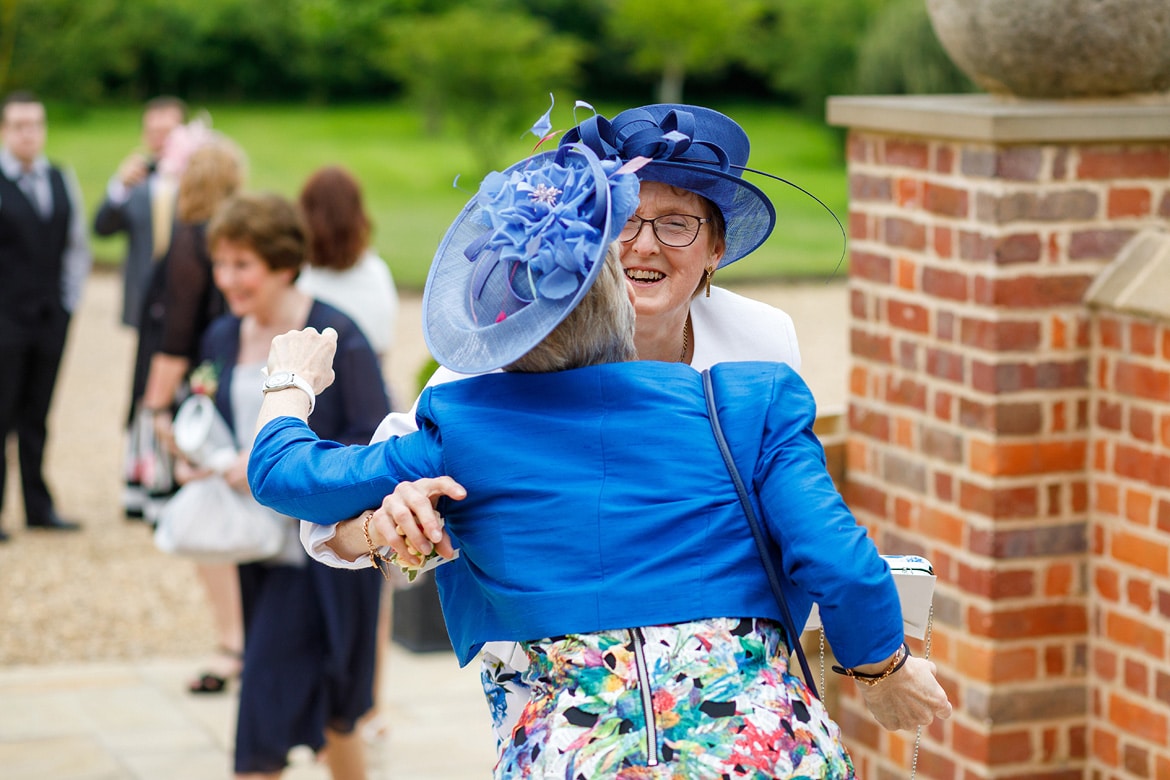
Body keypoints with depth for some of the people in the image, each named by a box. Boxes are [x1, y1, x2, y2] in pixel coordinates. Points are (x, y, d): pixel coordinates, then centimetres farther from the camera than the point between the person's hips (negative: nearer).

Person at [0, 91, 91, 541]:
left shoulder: (62, 182, 11)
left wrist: (69, 297, 9)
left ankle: (38, 507, 16)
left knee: (36, 417, 10)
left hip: (51, 318, 5)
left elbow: (78, 246, 19)